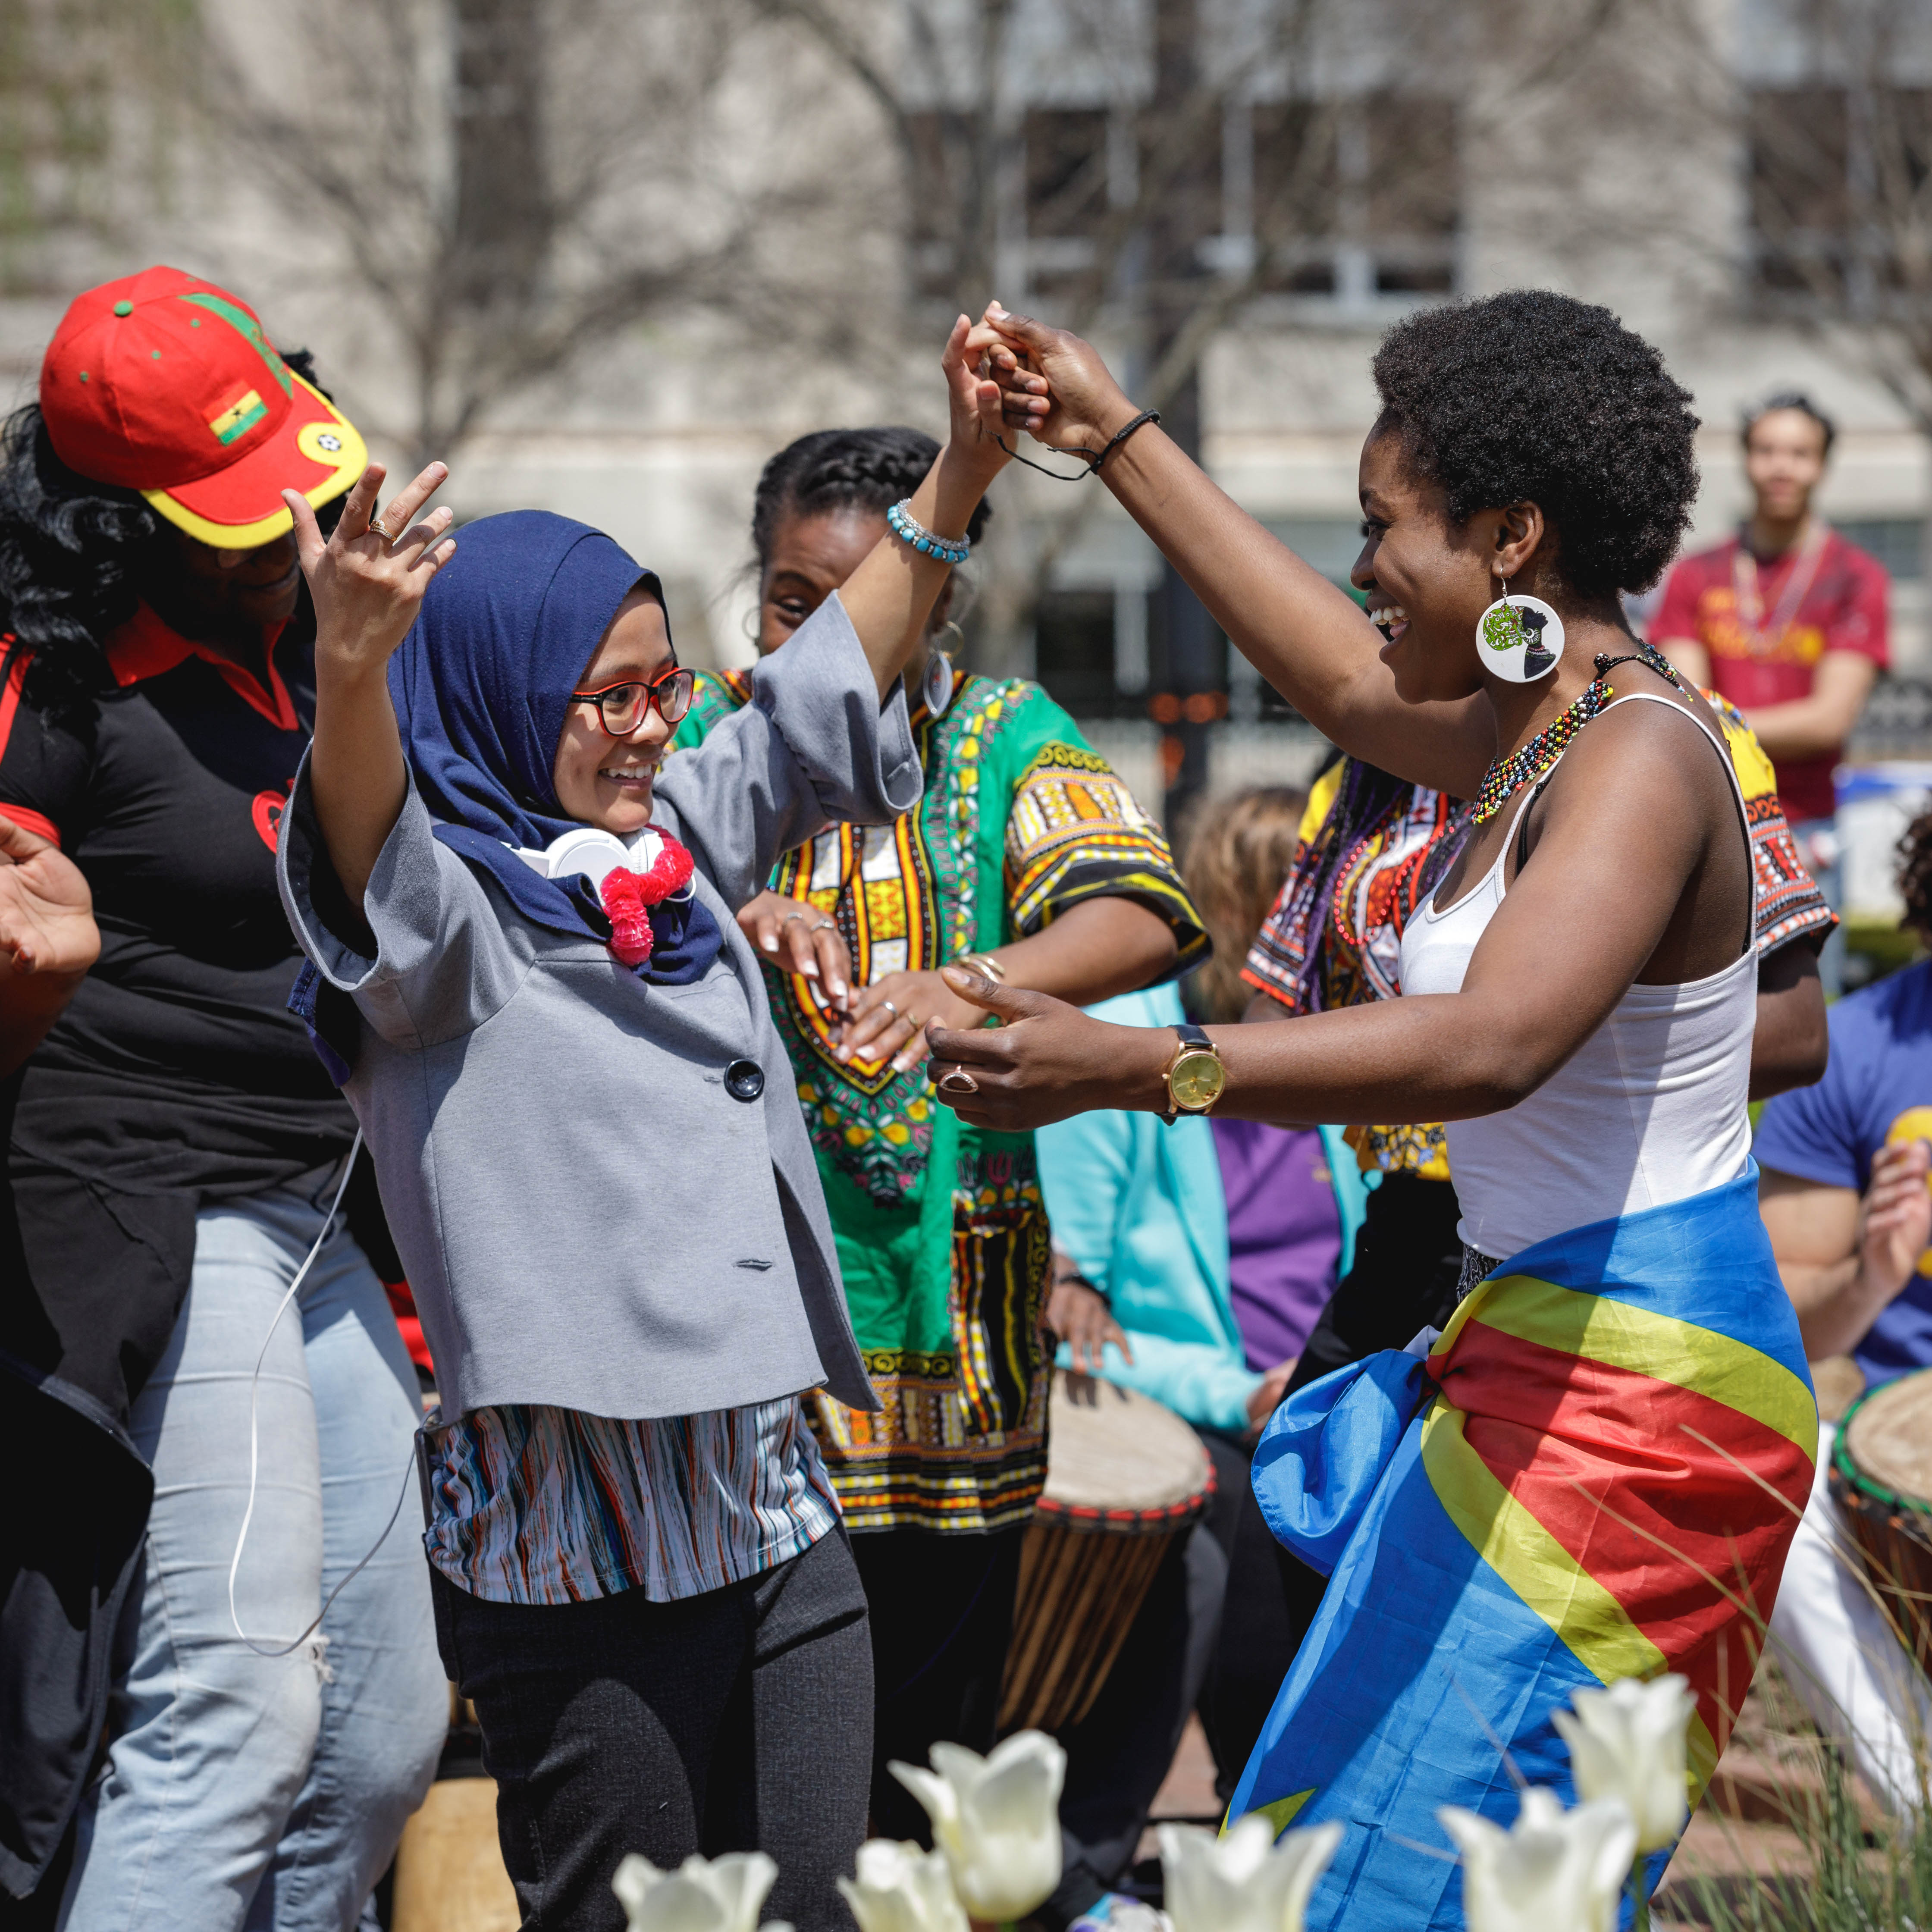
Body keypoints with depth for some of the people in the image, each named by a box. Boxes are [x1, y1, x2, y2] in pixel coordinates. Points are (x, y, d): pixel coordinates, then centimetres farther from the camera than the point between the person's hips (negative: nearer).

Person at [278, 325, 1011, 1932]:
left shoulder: (683, 842, 16)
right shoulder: (445, 911, -7)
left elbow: (826, 691, 24)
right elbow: (367, 849, -29)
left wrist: (958, 475, 16)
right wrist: (350, 665, -49)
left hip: (776, 1497, 7)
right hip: (578, 1545, -7)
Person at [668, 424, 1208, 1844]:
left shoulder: (1002, 741, 3)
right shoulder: (699, 738, 5)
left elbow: (1143, 910, -14)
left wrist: (978, 985, -34)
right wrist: (727, 908, -31)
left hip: (945, 1341, 1)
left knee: (923, 1776, 11)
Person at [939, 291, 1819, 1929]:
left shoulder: (1639, 760, -20)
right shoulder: (1534, 733, 11)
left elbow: (1495, 1041, -36)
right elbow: (1351, 685, 31)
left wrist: (1139, 1068, -46)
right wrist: (1118, 438, 33)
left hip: (1628, 1393, -10)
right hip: (1535, 1351, 10)